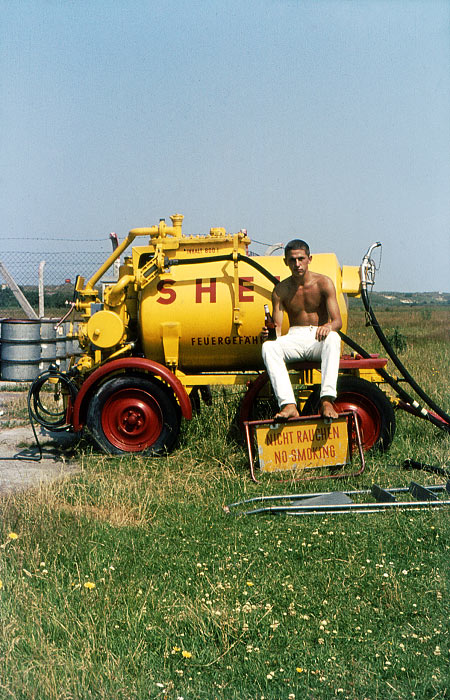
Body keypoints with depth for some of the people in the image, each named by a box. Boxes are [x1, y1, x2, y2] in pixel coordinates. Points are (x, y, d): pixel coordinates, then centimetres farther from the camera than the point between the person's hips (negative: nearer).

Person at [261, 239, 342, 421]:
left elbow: (338, 320, -9)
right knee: (268, 346, -31)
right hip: (294, 338, 2)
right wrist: (269, 334, -26)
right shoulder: (281, 290, 2)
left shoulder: (323, 283, -3)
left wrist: (328, 326, -35)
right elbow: (277, 328, -1)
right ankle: (288, 405, -43)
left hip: (319, 338, -1)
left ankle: (327, 401, -47)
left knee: (333, 338, -38)